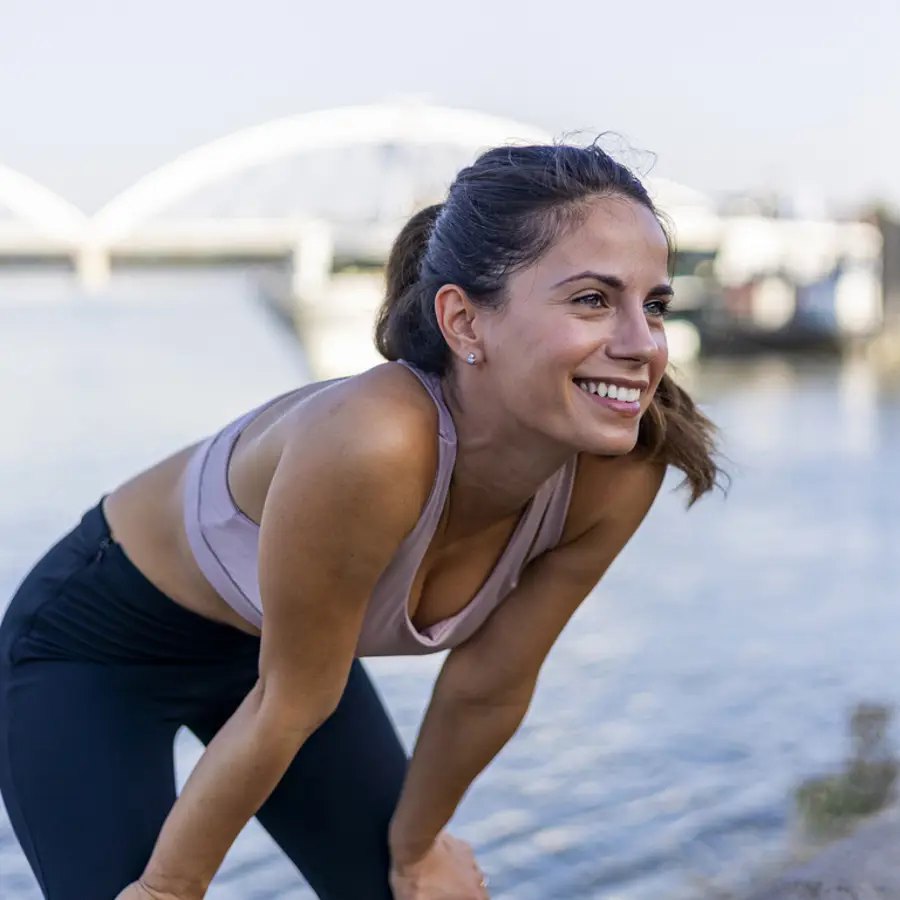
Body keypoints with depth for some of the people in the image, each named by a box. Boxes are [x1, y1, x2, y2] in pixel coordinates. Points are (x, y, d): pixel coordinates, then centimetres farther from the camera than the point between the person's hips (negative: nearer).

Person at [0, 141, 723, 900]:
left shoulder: (619, 473, -22)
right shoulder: (373, 446, -40)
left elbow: (489, 689, -7)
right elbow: (288, 703, -26)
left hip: (275, 638, 6)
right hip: (93, 646, -5)